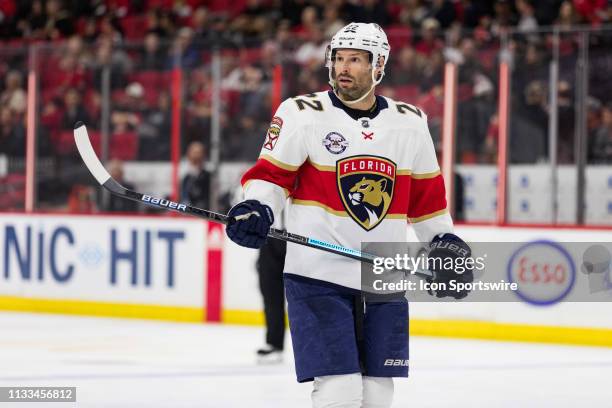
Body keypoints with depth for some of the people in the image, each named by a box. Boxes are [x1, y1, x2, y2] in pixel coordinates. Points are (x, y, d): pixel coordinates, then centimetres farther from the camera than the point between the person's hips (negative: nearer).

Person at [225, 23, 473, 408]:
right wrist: (256, 209, -21)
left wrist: (444, 240, 12)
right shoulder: (301, 113, -5)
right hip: (318, 275, -4)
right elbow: (272, 174, -3)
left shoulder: (410, 122, 7)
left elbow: (426, 192, 18)